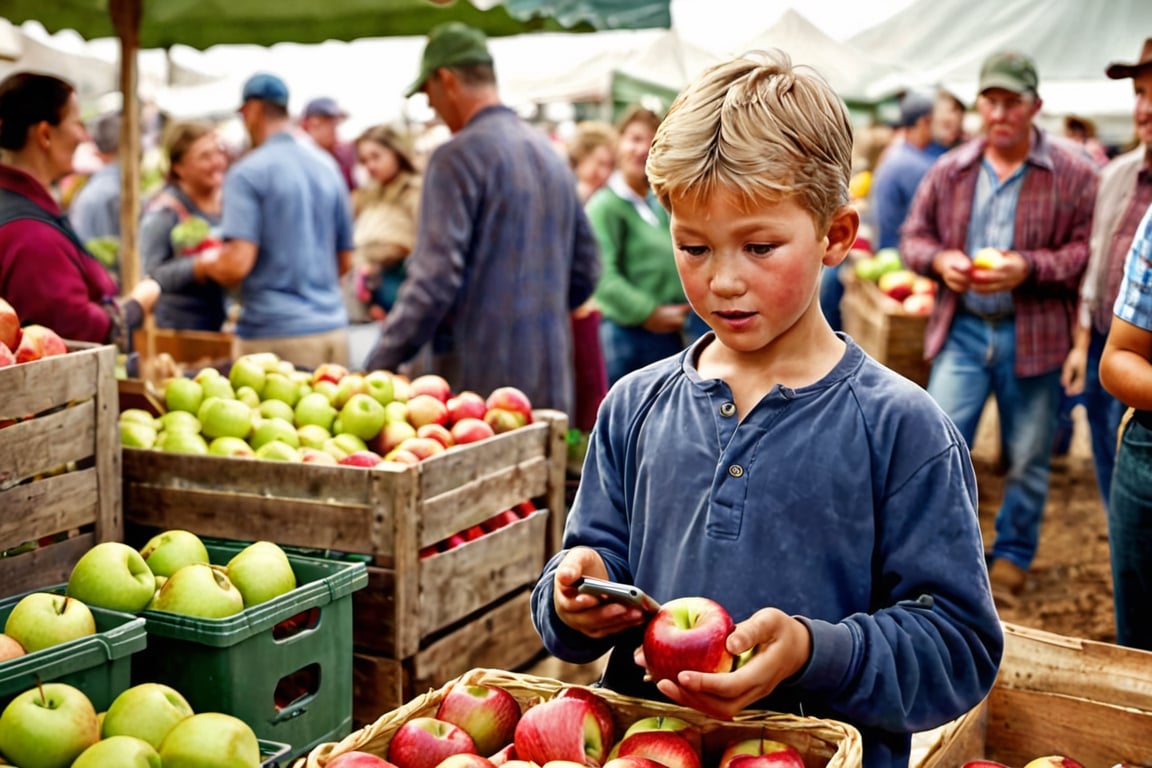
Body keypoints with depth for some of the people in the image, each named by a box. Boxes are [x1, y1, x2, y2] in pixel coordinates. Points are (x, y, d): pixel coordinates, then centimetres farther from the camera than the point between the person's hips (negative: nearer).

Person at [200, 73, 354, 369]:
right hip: (333, 327, 6)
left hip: (274, 335, -6)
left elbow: (236, 264, -16)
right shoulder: (327, 165, 10)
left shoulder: (247, 172, -8)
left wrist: (209, 265, 4)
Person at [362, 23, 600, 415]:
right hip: (552, 380, 7)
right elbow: (585, 269, 17)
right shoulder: (550, 153, 13)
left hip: (479, 378, -7)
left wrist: (378, 367, -13)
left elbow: (434, 280, -17)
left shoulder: (457, 157, -11)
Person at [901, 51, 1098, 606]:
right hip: (962, 331, 2)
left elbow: (1087, 251, -6)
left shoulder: (1072, 174, -5)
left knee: (1028, 458, 11)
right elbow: (913, 236, 12)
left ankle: (1012, 556, 30)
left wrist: (1027, 267, -20)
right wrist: (940, 259, -9)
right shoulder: (950, 171, 5)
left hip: (1033, 336, -2)